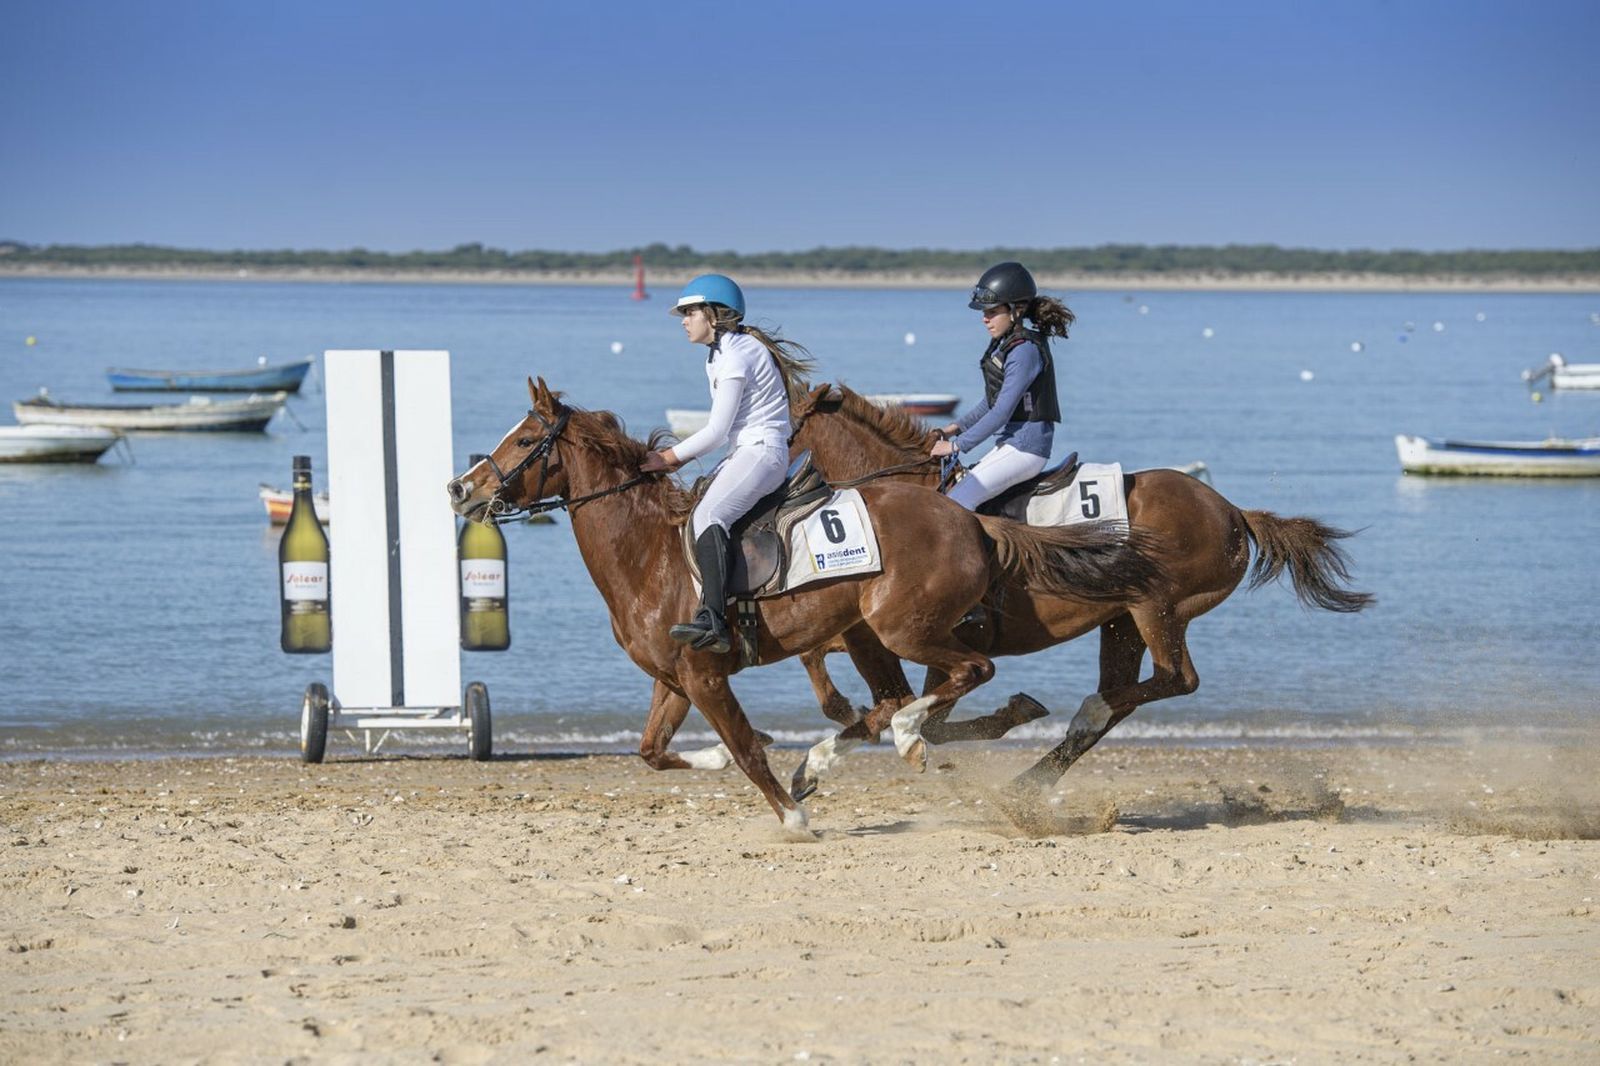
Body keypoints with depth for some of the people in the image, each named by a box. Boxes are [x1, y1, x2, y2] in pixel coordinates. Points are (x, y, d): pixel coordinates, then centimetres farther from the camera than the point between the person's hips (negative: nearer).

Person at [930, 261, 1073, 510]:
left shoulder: (1025, 351, -18)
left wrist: (956, 445, -18)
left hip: (1026, 447, -10)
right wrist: (957, 427, 11)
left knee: (956, 502, -20)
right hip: (1009, 442, 10)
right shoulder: (1003, 344, 12)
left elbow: (1002, 412, -21)